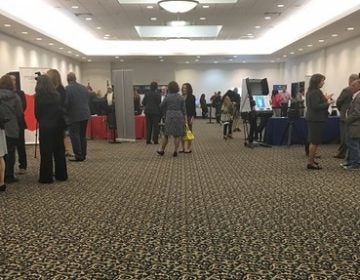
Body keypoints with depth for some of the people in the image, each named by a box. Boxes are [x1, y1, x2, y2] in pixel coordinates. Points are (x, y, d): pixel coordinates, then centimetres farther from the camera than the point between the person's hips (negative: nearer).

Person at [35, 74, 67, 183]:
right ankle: (61, 175, 18)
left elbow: (37, 113, -1)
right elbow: (61, 110, 5)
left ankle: (47, 177, 5)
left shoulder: (39, 96, -7)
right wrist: (62, 125, 13)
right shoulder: (57, 94, 3)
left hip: (45, 126, -4)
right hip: (57, 125, 4)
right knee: (59, 150, 11)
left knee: (46, 152, 2)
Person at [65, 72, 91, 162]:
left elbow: (65, 103, -13)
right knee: (82, 135, 12)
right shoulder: (84, 88, 9)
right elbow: (87, 101, 10)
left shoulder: (67, 89, -10)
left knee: (75, 136, -1)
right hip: (85, 115, 6)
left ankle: (78, 156, -1)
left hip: (74, 116, -6)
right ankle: (83, 155, 16)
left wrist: (65, 113, 2)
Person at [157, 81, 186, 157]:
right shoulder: (181, 97, 1)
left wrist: (165, 113, 19)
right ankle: (175, 152, 7)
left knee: (166, 134, 10)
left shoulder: (167, 96, -3)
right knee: (177, 135, 5)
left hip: (169, 116, -1)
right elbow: (183, 109, 1)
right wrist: (184, 118, 7)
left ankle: (162, 150, 18)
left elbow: (161, 106, 4)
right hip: (179, 116, 1)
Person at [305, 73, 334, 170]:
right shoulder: (316, 92, -18)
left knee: (313, 141, 15)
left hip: (313, 118, 11)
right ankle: (310, 163, -2)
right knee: (315, 141, -6)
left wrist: (325, 99, 16)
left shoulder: (311, 91, 13)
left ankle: (311, 160, 23)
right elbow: (316, 106, -24)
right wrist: (327, 103, -15)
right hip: (316, 119, -10)